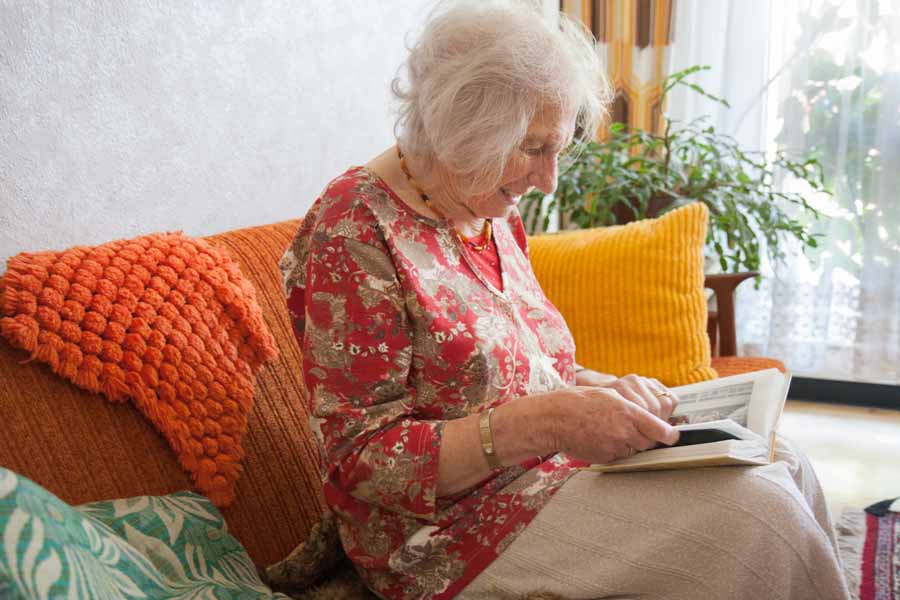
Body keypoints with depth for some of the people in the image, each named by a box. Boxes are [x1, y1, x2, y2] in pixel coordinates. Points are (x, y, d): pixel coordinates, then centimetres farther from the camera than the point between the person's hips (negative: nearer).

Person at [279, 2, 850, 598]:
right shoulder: (358, 228, -18)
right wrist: (542, 423, -29)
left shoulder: (495, 216, 9)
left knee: (782, 467, 0)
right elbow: (360, 459, -20)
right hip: (451, 533, -8)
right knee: (753, 516, -18)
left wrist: (608, 389, 0)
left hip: (553, 466, 8)